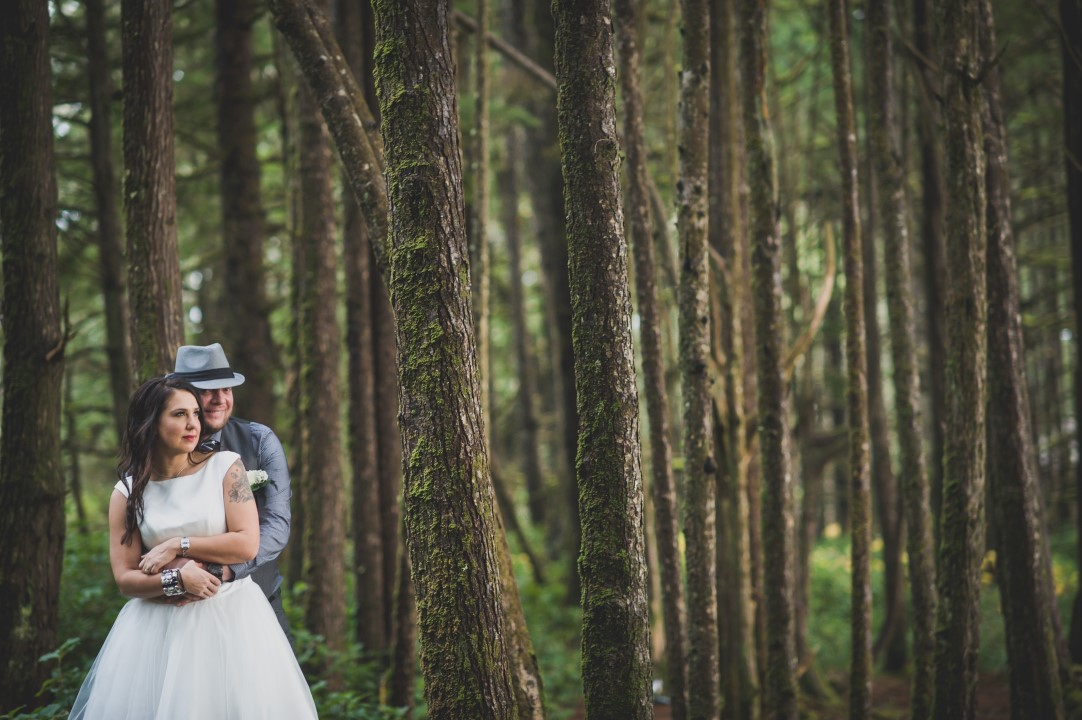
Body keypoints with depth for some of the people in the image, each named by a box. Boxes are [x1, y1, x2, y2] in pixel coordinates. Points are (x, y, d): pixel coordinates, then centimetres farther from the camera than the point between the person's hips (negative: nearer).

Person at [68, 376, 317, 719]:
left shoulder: (225, 467, -2)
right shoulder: (127, 492, 3)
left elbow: (247, 545, -10)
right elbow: (125, 579, 0)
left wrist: (178, 546, -11)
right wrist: (176, 579, -17)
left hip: (230, 617, -1)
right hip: (159, 626, 1)